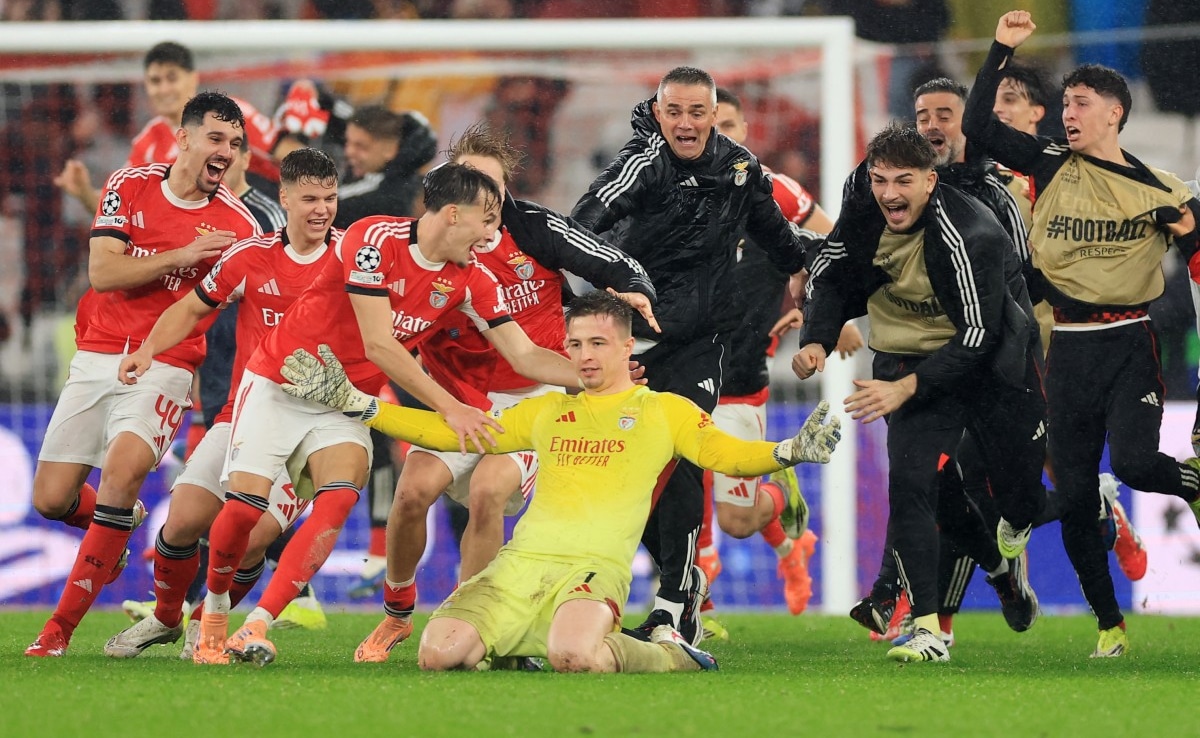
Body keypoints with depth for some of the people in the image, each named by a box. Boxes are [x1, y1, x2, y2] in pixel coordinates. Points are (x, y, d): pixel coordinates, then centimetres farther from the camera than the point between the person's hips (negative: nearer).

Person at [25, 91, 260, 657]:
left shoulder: (237, 225, -1)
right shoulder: (130, 186, 2)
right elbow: (102, 272, -7)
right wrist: (182, 255, -16)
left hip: (165, 370, -3)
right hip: (95, 358, 3)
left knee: (122, 469, -29)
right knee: (51, 499, 0)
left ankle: (61, 628, -22)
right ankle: (117, 525, 39)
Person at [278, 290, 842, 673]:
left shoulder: (665, 410, 15)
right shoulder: (547, 411, 24)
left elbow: (729, 454, 6)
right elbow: (452, 434, 26)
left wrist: (790, 452, -17)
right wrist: (352, 403, 21)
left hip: (596, 566, -4)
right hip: (521, 562, 4)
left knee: (574, 657, -38)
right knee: (439, 654, -22)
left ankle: (668, 656, -6)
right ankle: (518, 647, 10)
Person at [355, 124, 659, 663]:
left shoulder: (535, 228, -9)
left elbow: (620, 268, -4)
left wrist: (634, 293, -26)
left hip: (535, 396, -2)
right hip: (460, 398, 2)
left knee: (488, 491, -25)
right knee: (414, 490, -16)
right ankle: (396, 615, 9)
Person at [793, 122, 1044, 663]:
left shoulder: (970, 237, -30)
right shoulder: (863, 209, -12)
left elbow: (977, 336, -29)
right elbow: (830, 275, 3)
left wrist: (907, 388, -35)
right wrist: (816, 340, -13)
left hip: (991, 363, -3)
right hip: (910, 358, 3)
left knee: (1022, 503, 7)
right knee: (912, 485, -17)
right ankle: (926, 628, -6)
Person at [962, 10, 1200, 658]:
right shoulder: (1052, 164, 4)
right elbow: (978, 126, -3)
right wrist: (1002, 51, -7)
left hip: (1130, 344, -2)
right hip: (1068, 350, 2)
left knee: (1134, 463, -24)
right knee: (1075, 495, 3)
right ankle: (1109, 623, 18)